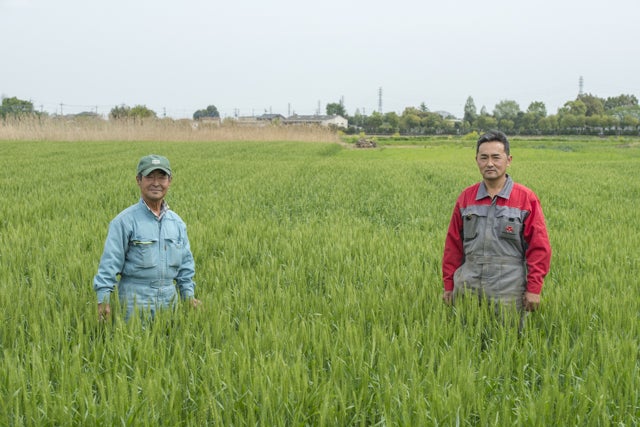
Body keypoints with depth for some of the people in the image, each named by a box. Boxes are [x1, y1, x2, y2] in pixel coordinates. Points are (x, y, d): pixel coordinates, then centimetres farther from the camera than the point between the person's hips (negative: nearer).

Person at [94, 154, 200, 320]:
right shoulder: (124, 221, -8)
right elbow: (110, 262, -10)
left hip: (169, 299, 5)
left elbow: (185, 263, 16)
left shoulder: (177, 222, 9)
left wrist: (188, 294, 9)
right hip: (135, 300, -5)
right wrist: (103, 300, -16)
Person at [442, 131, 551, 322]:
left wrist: (534, 289, -5)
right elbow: (453, 245, 12)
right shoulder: (465, 198, 9)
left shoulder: (526, 198, -1)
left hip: (508, 293, -3)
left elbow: (539, 248, -1)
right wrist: (449, 285, 10)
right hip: (467, 289, 3)